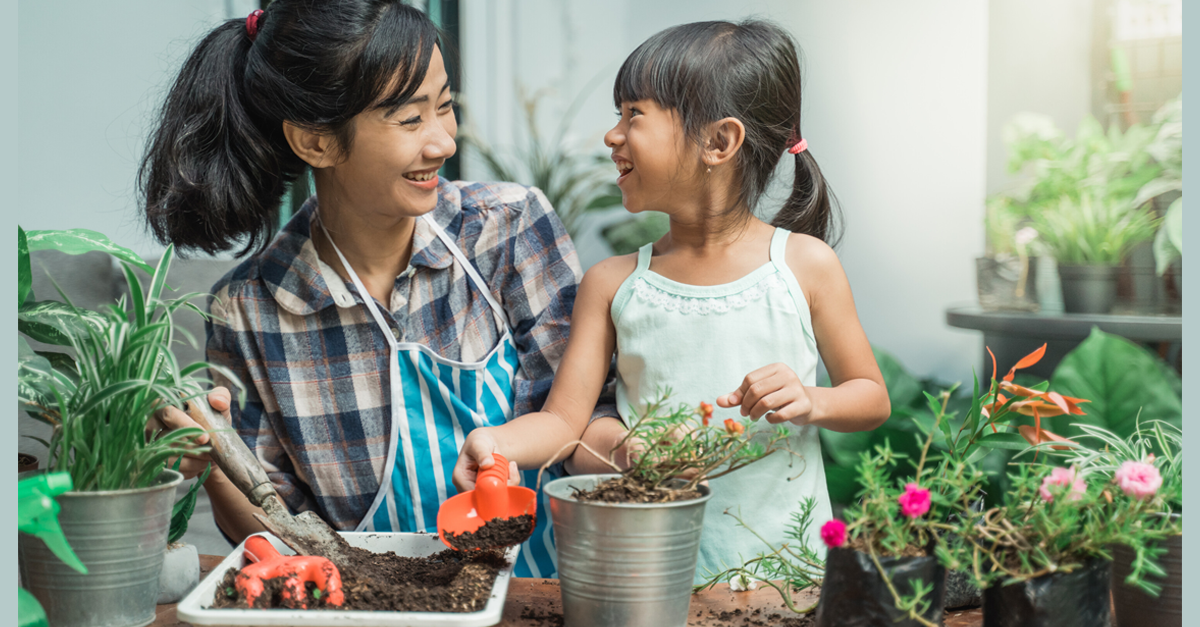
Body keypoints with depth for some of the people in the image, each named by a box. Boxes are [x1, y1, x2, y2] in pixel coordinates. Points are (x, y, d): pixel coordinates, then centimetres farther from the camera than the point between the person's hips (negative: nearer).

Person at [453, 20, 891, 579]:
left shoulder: (805, 265, 0)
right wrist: (496, 441, -18)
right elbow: (563, 423, 2)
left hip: (785, 568, -4)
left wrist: (811, 401, -11)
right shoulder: (612, 285, 5)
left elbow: (873, 397, 9)